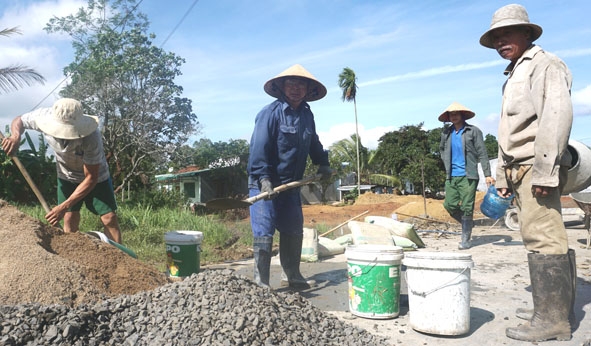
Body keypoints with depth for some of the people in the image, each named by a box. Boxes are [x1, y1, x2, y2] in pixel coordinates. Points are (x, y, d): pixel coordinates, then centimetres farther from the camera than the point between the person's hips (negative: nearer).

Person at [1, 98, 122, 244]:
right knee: (70, 218, 0)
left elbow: (91, 178, -30)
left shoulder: (91, 137, -39)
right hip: (67, 175, 3)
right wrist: (16, 136, -28)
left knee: (109, 218, -7)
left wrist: (64, 206, -34)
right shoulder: (45, 115, -28)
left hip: (95, 174, -3)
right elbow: (19, 120, -4)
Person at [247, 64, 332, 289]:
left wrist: (323, 164, 16)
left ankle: (291, 276, 30)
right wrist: (264, 179, -28)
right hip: (265, 184, -7)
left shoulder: (306, 114, 9)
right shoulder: (270, 112, -14)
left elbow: (314, 143, 23)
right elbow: (259, 147, -21)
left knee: (294, 232, 15)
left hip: (290, 184, 8)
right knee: (264, 234, -5)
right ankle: (261, 282, 6)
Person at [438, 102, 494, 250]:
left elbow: (482, 153, -3)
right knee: (449, 204, 0)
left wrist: (487, 174, -8)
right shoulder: (446, 133, 11)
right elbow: (441, 149, 29)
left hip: (468, 176, -4)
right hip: (451, 176, 5)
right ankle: (467, 223, 27)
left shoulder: (473, 131, -1)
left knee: (467, 207, -4)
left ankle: (466, 240, 5)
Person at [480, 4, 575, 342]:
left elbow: (557, 117, -16)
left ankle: (552, 319, -5)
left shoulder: (545, 65, -2)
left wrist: (545, 171, -22)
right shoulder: (514, 76, 24)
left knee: (542, 237, -10)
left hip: (537, 168, -9)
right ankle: (555, 308, 17)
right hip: (520, 169, 9)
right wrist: (502, 176, 20)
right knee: (543, 236, 10)